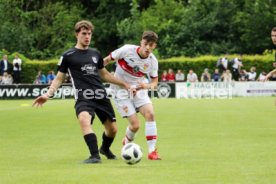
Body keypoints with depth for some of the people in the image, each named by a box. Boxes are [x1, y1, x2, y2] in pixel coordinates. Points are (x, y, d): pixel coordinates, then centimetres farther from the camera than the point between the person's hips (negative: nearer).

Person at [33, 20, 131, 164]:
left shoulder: (95, 54, 15)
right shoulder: (68, 56, 3)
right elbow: (59, 78, 6)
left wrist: (124, 84, 29)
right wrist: (48, 94, -10)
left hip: (101, 96, 5)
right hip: (83, 97, -5)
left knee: (112, 129, 6)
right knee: (84, 119, -34)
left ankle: (105, 149, 39)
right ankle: (95, 156, -32)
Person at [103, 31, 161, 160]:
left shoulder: (152, 61, -7)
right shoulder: (127, 50, -18)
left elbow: (154, 82, 3)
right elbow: (107, 60, -5)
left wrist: (147, 86, -20)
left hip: (139, 90, 3)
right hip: (121, 90, -3)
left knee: (150, 114, -21)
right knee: (135, 125, -12)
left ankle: (152, 151, -14)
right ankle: (127, 142, 24)